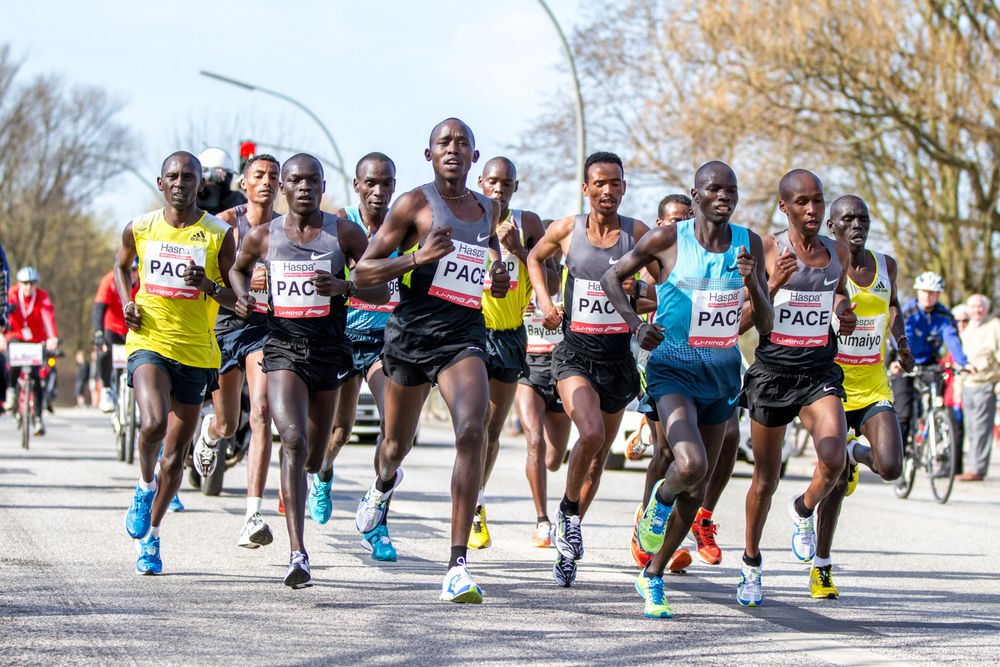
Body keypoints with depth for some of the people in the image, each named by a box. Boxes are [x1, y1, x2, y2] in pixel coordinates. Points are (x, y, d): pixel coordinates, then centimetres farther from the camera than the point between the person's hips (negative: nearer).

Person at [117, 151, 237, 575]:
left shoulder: (219, 234, -2)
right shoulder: (139, 229, 3)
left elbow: (236, 299, 2)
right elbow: (121, 265, 23)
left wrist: (210, 286, -19)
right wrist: (127, 303, 5)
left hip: (196, 352, 1)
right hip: (149, 343, -1)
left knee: (175, 455, 7)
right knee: (153, 422, -28)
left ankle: (150, 536, 25)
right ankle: (145, 485, 3)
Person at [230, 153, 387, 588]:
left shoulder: (344, 233, 0)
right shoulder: (262, 237, 4)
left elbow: (382, 293, 0)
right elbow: (239, 269, 25)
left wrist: (343, 287, -18)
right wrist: (242, 297, 3)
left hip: (330, 351, 2)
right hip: (283, 348, -2)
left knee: (314, 456, 14)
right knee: (293, 440, -22)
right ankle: (298, 553, -27)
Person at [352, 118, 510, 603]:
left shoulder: (488, 209, 12)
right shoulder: (415, 204, -3)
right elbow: (363, 272, -5)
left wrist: (500, 278, 7)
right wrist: (416, 258, -20)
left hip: (464, 333, 2)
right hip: (412, 330, -2)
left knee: (472, 431, -23)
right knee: (397, 443, 15)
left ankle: (458, 564, -24)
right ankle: (384, 483, 57)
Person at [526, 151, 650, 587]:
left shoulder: (637, 233, -2)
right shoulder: (566, 229, -1)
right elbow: (535, 258, 19)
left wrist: (639, 288, -19)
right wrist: (545, 301, 4)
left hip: (618, 354, 2)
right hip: (575, 351, -2)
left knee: (600, 452, 11)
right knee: (591, 433, -26)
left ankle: (568, 543, 28)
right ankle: (568, 510, 0)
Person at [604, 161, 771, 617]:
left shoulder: (749, 244, 4)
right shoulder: (668, 239, -6)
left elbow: (764, 324, 5)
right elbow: (612, 277, 6)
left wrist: (751, 281, -14)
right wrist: (635, 324, -9)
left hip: (723, 370, 5)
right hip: (674, 368, -4)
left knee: (697, 488, 10)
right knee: (690, 465, -29)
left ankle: (653, 577, 28)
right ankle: (662, 498, 8)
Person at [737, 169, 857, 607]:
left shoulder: (838, 252, 6)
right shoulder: (767, 250, -6)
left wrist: (845, 315, 4)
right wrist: (773, 285, -24)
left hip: (820, 371, 2)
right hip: (773, 369, -2)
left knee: (833, 459, -23)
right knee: (765, 477, 8)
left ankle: (804, 510, 11)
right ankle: (751, 564, 30)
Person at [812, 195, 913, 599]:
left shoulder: (885, 265, 6)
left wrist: (901, 344, 15)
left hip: (874, 389, 4)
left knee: (890, 469, -14)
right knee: (835, 480, -4)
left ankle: (855, 453, 23)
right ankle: (821, 567, 13)